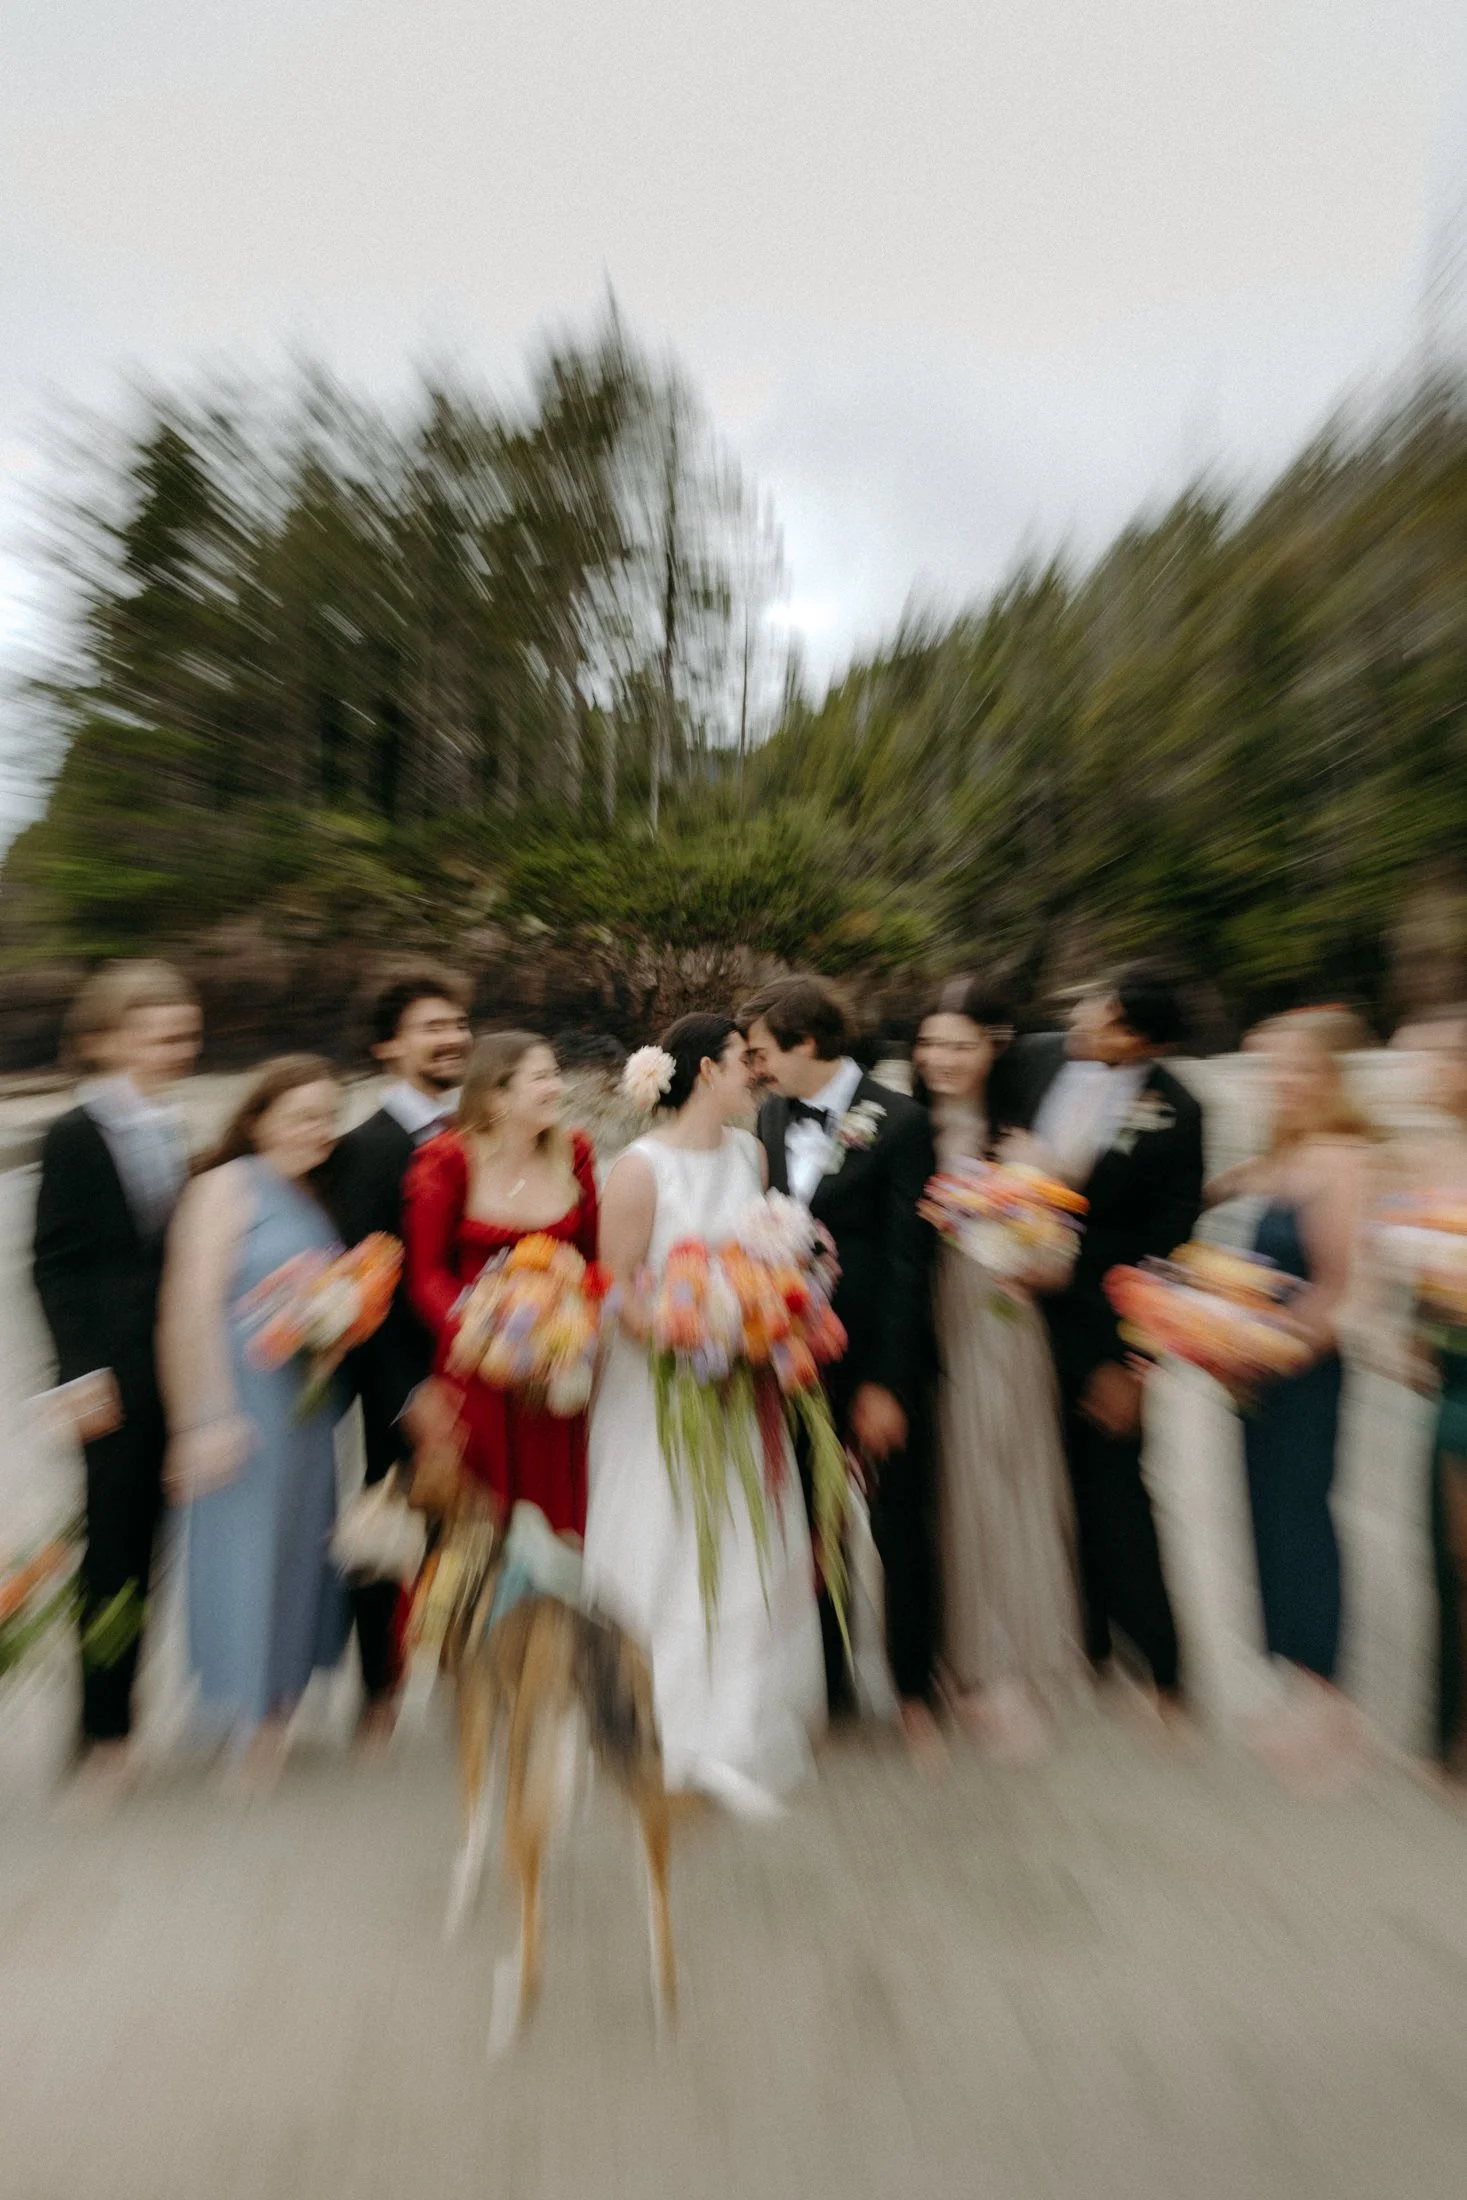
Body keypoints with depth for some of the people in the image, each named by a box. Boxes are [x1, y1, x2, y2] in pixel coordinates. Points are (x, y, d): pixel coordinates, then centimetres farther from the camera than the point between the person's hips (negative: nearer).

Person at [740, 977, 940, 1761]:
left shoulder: (899, 1120, -13)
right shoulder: (771, 1116, 3)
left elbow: (907, 1258, -13)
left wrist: (886, 1381, -12)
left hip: (880, 1365, -4)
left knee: (901, 1528, 16)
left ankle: (913, 1691, 43)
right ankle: (828, 1681, 44)